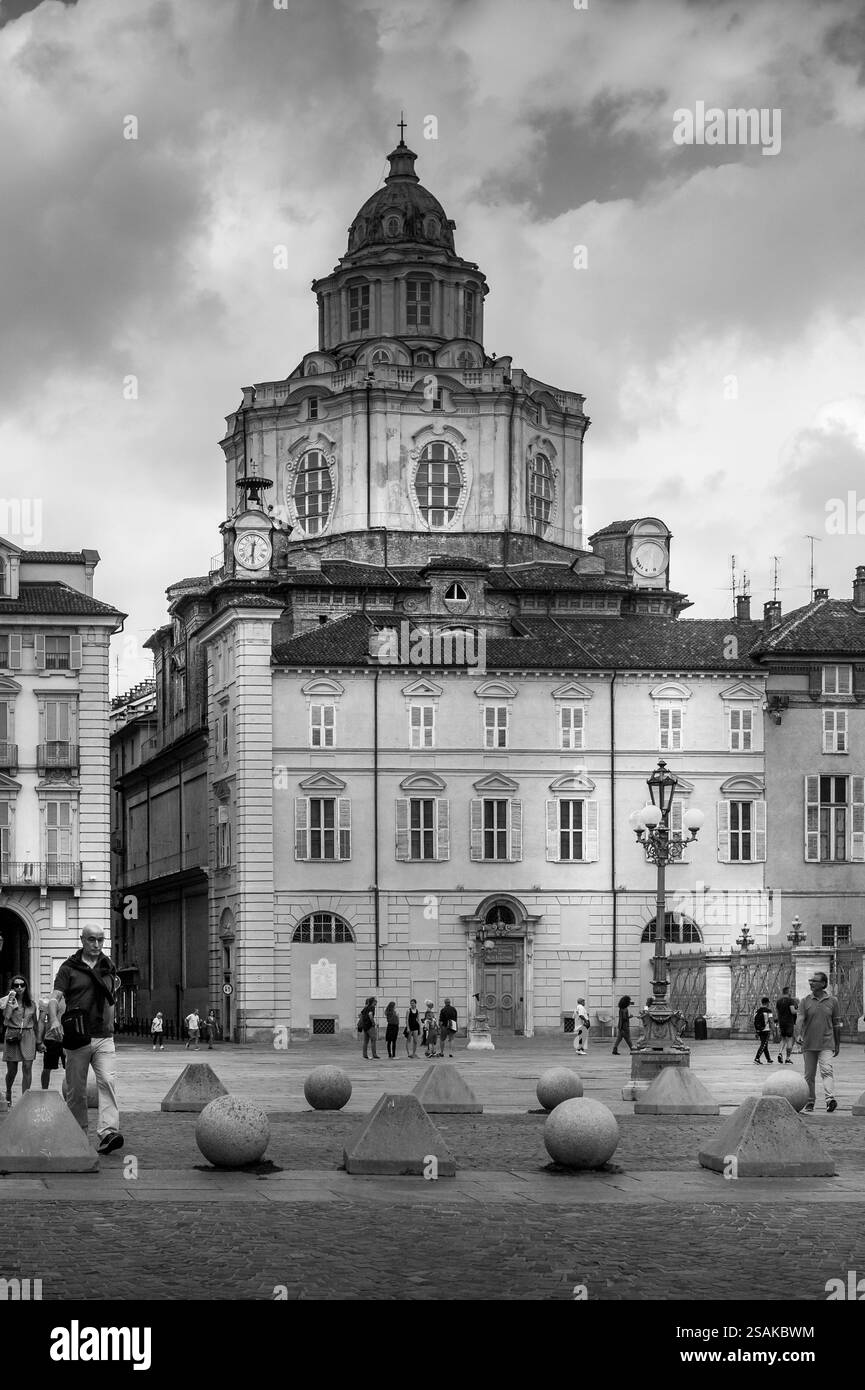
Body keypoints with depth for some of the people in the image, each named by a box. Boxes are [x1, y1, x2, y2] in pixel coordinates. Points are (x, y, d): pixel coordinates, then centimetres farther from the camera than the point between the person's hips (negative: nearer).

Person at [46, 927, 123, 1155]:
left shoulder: (109, 966, 13)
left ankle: (107, 1132, -26)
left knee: (107, 1081, -17)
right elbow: (55, 998, -10)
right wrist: (54, 1020, -26)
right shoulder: (70, 968, 1)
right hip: (78, 1037, -2)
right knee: (76, 1090, 3)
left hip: (103, 1037, 2)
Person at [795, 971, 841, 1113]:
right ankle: (810, 1103, 16)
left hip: (826, 1044, -1)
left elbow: (836, 1024, 11)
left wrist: (838, 1045, 14)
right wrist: (798, 1034, -27)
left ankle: (830, 1099, -31)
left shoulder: (832, 1001, 4)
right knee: (809, 1075, 6)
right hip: (808, 1044, 2)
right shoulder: (806, 1001, 4)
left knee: (827, 1070, -19)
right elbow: (799, 1018, -8)